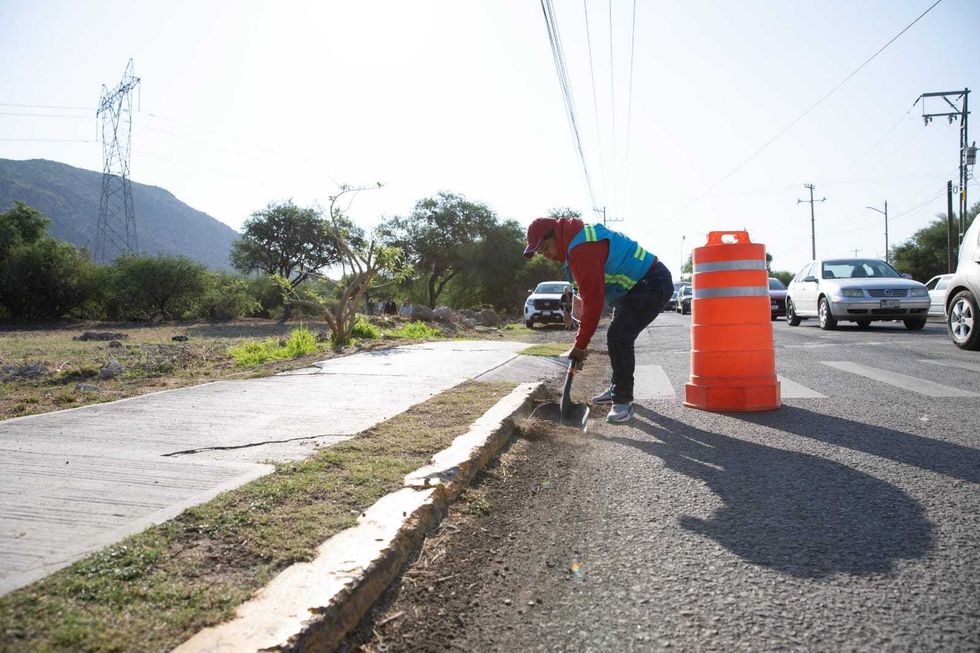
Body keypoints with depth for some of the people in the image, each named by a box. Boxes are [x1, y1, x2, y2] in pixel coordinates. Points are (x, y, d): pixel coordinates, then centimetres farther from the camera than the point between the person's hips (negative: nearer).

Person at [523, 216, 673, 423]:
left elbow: (593, 300, -27)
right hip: (635, 285, 11)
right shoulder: (575, 241, 7)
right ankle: (616, 390, 31)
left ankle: (623, 401, -9)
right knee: (617, 338, 17)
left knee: (619, 337, -18)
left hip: (651, 284, -11)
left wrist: (580, 345, -20)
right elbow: (591, 293, 16)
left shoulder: (582, 250, -27)